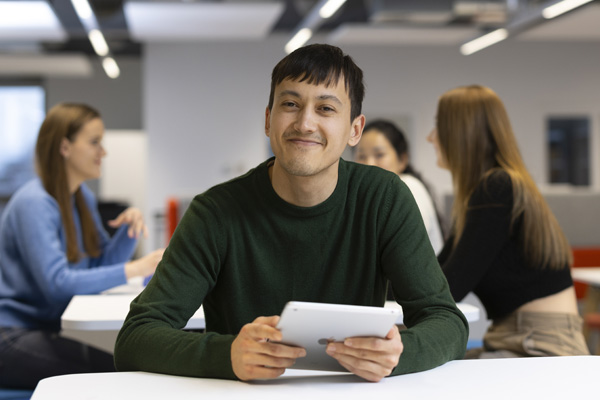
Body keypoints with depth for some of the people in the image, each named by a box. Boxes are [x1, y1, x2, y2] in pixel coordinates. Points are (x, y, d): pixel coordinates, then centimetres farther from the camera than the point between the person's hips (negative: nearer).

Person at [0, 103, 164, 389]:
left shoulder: (82, 198, 11)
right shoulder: (33, 203, -17)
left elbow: (102, 263, 11)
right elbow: (57, 282, -25)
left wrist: (130, 229, -8)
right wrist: (136, 269, -29)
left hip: (46, 329, 8)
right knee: (112, 371, -24)